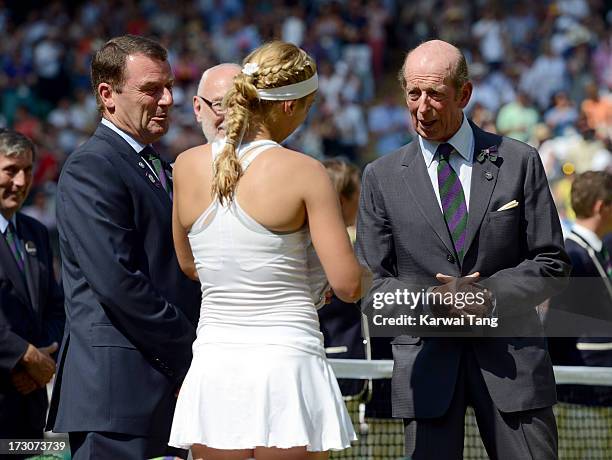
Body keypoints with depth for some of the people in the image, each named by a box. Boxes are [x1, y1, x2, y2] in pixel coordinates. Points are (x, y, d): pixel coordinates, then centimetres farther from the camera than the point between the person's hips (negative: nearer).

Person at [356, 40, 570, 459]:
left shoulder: (519, 162, 4)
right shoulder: (382, 177, 5)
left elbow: (552, 265, 4)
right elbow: (371, 284, 5)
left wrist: (493, 294, -12)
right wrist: (432, 299, -13)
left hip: (510, 358, 0)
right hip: (426, 360, 0)